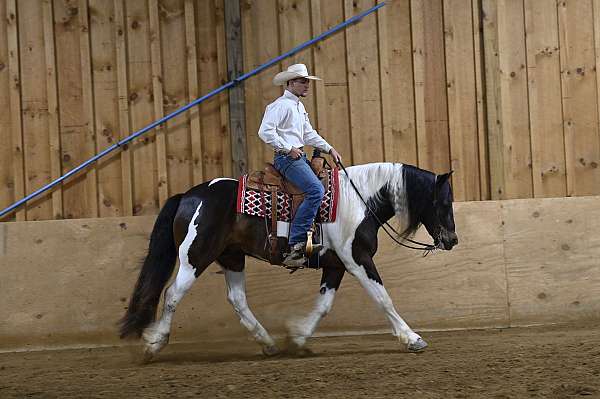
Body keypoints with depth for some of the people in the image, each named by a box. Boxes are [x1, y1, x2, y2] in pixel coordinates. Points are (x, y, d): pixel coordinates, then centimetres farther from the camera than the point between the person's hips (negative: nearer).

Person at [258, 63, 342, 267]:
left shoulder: (299, 106, 20)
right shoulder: (280, 105, -11)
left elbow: (309, 134, 26)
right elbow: (265, 131, -21)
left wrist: (329, 148, 14)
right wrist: (288, 149, -19)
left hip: (300, 157, 11)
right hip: (287, 158, -11)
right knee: (316, 190, -26)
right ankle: (296, 244, -27)